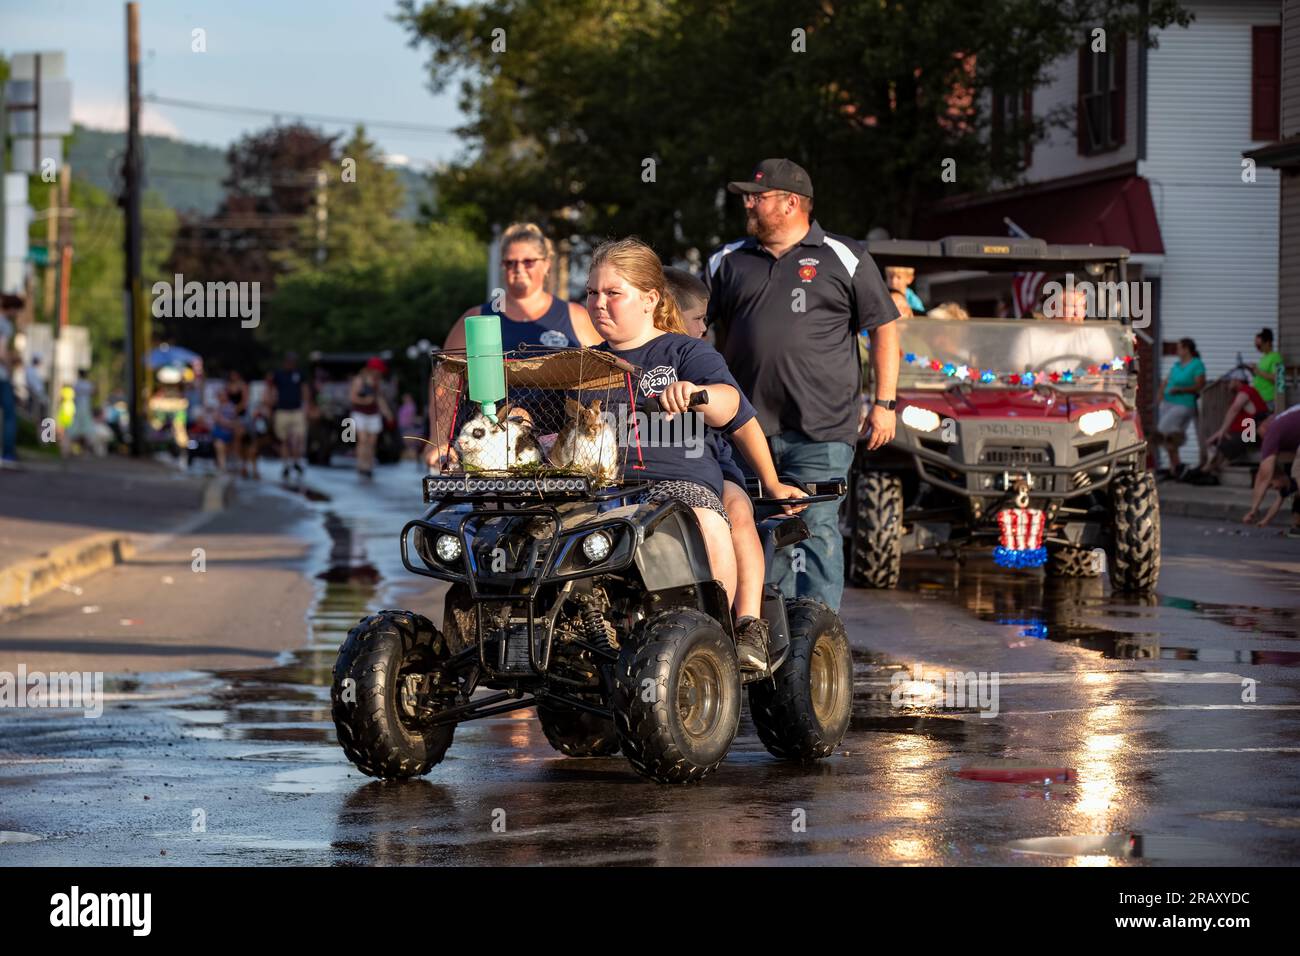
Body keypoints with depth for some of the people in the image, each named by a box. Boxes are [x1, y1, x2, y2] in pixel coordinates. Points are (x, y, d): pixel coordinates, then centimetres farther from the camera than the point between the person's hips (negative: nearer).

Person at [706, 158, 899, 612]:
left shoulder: (844, 259, 3)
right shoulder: (729, 262, 14)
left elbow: (884, 329, 5)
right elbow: (721, 333, 25)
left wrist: (885, 403, 0)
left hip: (820, 431, -4)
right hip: (750, 428, 4)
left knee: (817, 529, -7)